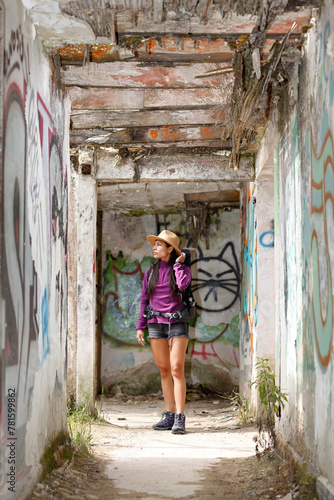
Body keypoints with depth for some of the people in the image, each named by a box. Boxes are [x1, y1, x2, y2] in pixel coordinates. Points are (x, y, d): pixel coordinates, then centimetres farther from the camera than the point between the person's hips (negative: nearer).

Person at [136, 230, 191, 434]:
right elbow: (144, 300, 13)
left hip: (177, 324, -4)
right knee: (164, 371, 5)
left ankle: (180, 419, -15)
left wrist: (178, 263, -9)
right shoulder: (151, 272, 9)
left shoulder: (183, 269, 0)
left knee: (177, 369, -13)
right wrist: (140, 327, 7)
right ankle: (169, 416, 11)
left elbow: (183, 285, -24)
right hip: (156, 324, 4)